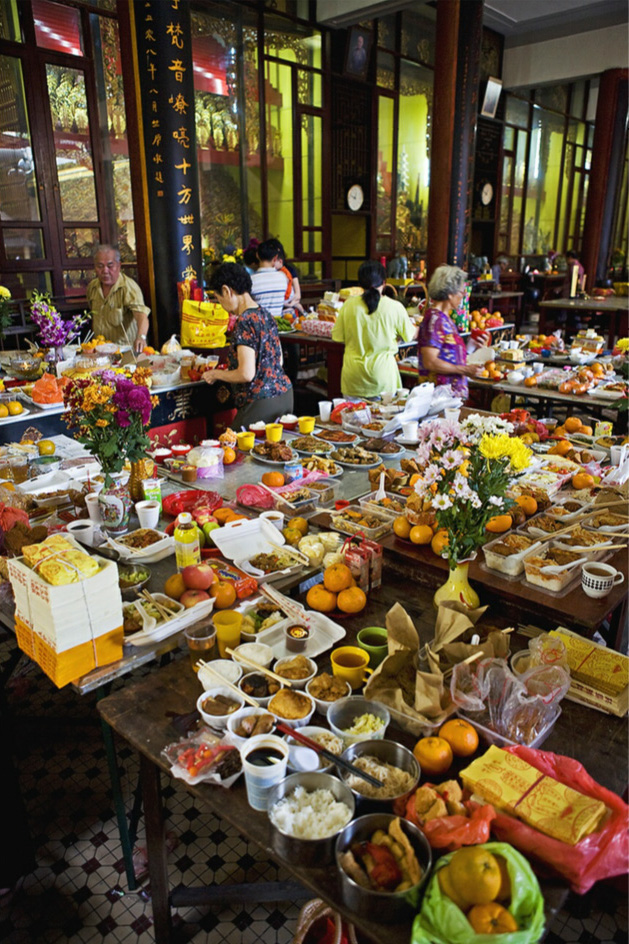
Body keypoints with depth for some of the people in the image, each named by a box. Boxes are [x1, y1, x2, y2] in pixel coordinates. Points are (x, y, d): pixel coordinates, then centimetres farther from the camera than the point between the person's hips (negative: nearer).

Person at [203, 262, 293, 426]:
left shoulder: (245, 322, -16)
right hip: (284, 394, 9)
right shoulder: (266, 315, 10)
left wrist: (216, 374, -4)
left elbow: (246, 374, -21)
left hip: (262, 404, -9)